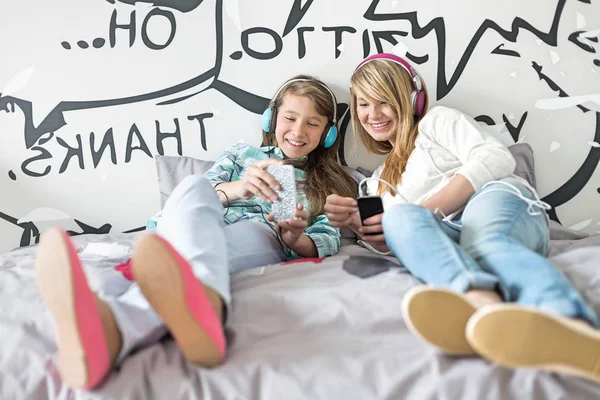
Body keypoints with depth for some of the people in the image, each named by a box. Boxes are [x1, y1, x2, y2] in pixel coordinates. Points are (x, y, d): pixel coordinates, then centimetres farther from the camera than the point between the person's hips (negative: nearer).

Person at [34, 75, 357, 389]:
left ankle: (119, 324, -72)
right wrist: (236, 188, -15)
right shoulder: (241, 154, 30)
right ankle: (205, 301, -71)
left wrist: (294, 238, -12)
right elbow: (204, 191, 10)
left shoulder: (328, 182, 28)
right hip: (208, 232, 2)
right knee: (194, 186, -36)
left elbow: (328, 241, 12)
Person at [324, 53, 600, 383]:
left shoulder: (436, 121, 19)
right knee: (398, 217, -29)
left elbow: (497, 159, 0)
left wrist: (425, 209, -9)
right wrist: (357, 222, -1)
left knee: (483, 241, -38)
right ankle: (480, 299, -62)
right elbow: (388, 243, 21)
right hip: (449, 235, 3)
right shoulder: (380, 182, 35)